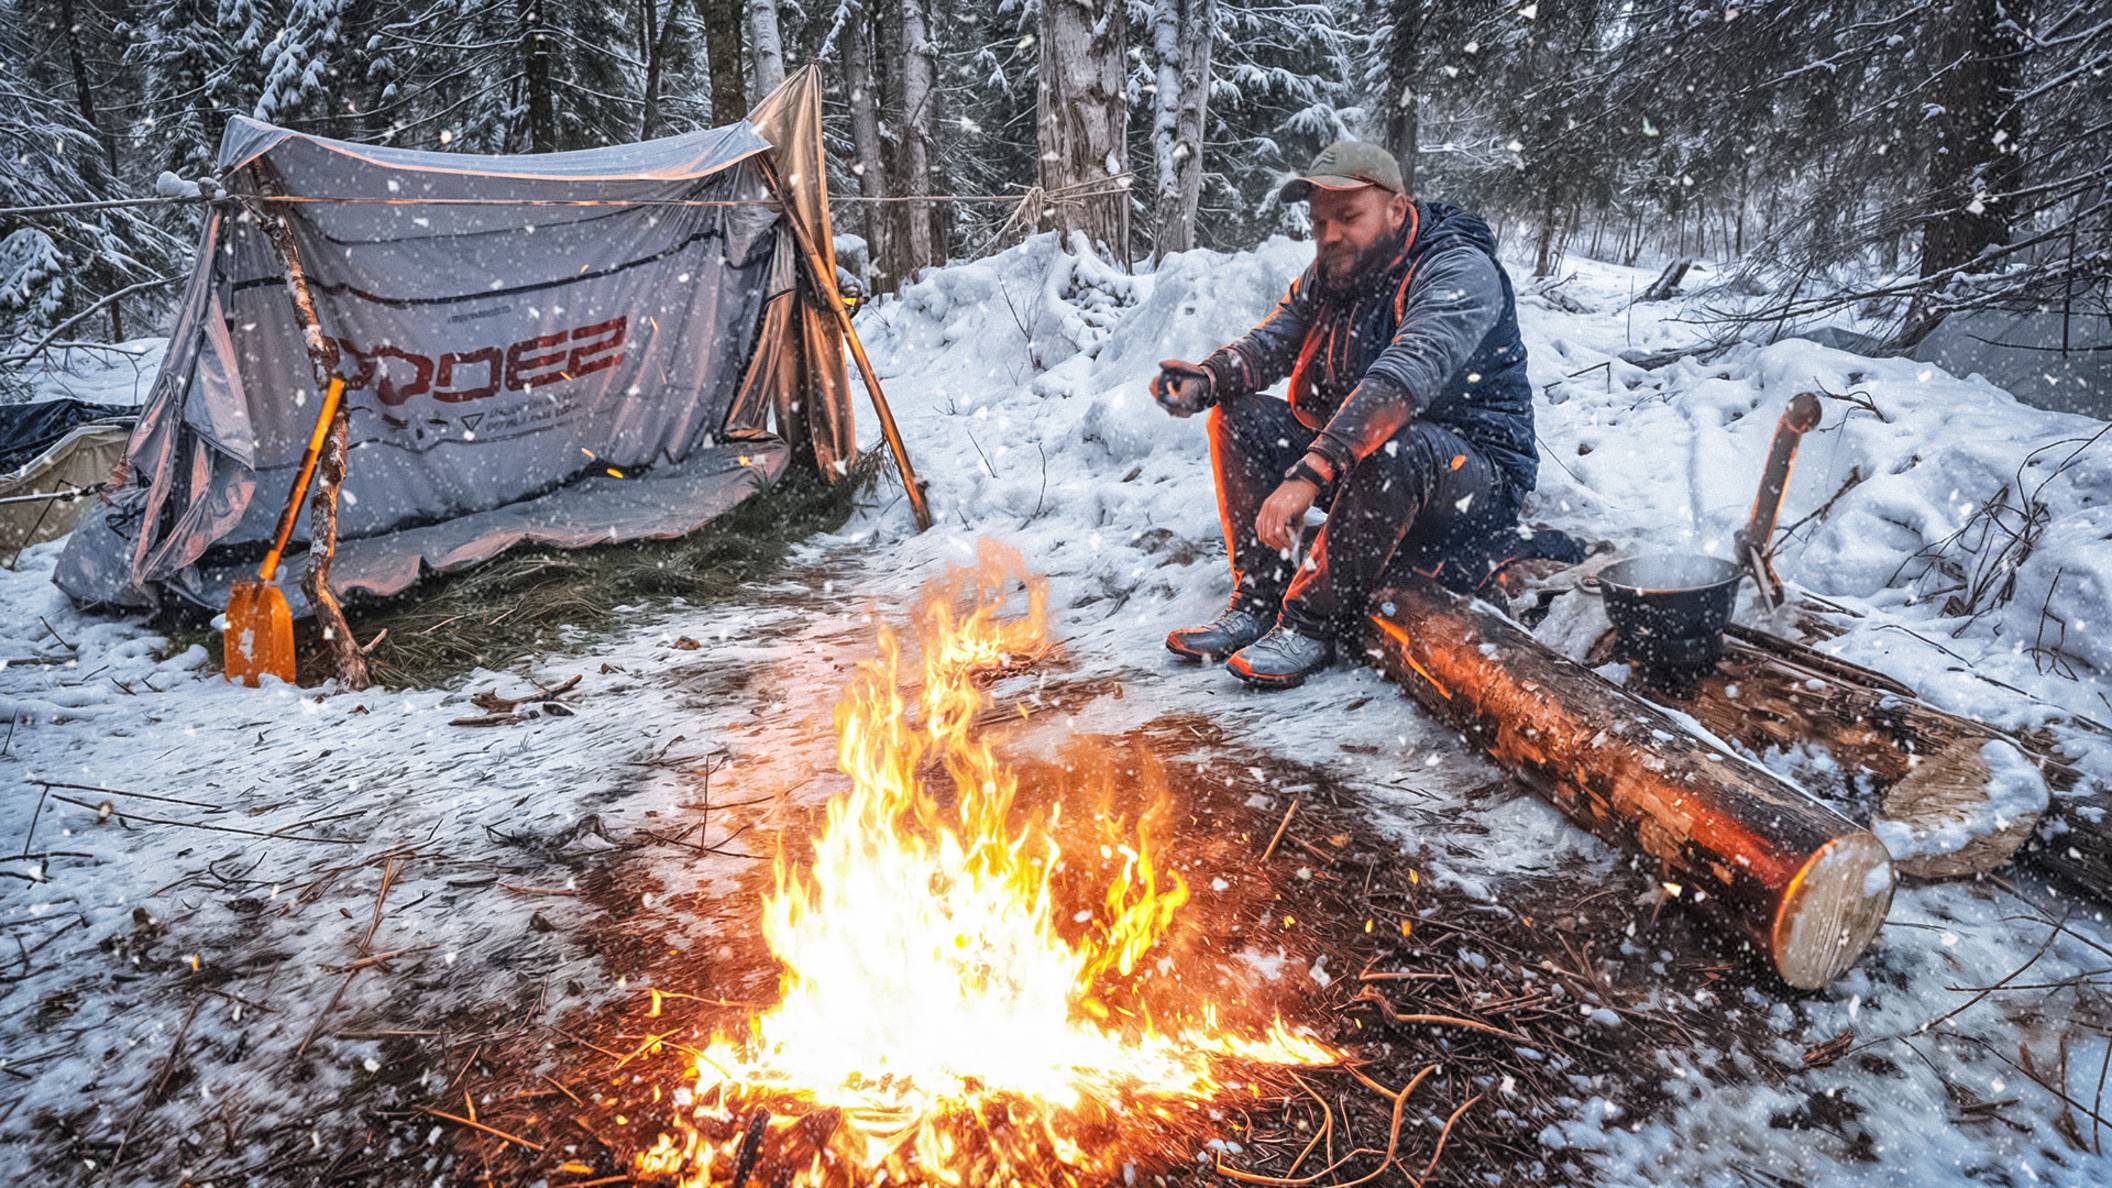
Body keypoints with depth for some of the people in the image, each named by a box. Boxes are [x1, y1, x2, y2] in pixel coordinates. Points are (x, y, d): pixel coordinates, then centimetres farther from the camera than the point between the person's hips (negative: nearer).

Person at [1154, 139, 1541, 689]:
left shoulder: (1460, 270, -20)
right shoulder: (1327, 275, 6)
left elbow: (1405, 376, -36)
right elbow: (1268, 343, 0)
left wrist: (1309, 473, -47)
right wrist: (1203, 380, -24)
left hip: (1478, 479, -7)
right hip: (1353, 459, 7)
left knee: (1393, 443, -39)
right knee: (1241, 415, -5)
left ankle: (1315, 622, -24)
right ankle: (1259, 598, -8)